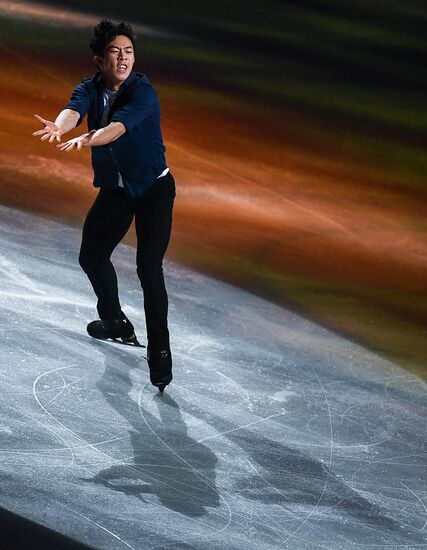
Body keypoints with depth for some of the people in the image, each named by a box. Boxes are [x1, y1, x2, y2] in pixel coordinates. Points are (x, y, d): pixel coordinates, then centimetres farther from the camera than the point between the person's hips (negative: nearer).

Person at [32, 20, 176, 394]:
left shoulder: (143, 91, -21)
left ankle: (159, 351, -9)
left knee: (149, 268, -16)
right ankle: (116, 323, 37)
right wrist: (59, 127, -53)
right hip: (115, 190, 6)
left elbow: (119, 126, -39)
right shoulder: (90, 89, -6)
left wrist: (85, 141, -58)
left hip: (154, 188, -6)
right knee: (91, 257, 13)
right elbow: (74, 110, -29)